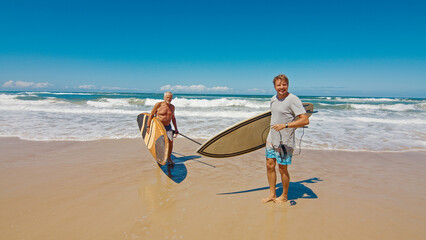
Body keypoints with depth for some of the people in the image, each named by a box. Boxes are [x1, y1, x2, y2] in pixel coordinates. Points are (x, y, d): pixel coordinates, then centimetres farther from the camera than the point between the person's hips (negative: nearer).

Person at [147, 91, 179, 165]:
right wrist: (148, 126, -11)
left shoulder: (172, 107, 6)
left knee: (170, 141, -8)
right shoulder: (158, 104, -10)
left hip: (168, 127, 4)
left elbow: (173, 118, 17)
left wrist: (176, 129, 14)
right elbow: (151, 115, -7)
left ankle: (169, 158, 10)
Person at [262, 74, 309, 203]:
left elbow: (305, 120, -23)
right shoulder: (273, 99, 8)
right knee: (270, 165, 9)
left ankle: (284, 196, 26)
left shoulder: (293, 100, -16)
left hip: (285, 141, -7)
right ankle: (272, 194, 24)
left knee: (282, 168, 5)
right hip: (272, 139, 7)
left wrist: (285, 125, -29)